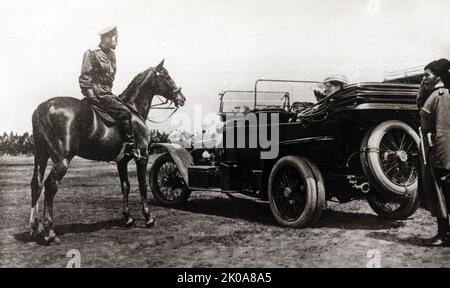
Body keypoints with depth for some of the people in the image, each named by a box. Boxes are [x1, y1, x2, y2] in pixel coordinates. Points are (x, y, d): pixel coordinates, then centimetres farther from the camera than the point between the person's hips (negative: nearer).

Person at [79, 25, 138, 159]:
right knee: (124, 112, -20)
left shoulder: (111, 55, 16)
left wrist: (111, 93, 17)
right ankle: (130, 147, -17)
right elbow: (84, 78, -9)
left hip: (106, 92, 9)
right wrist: (90, 94, -16)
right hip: (96, 92, -9)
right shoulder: (92, 53, -8)